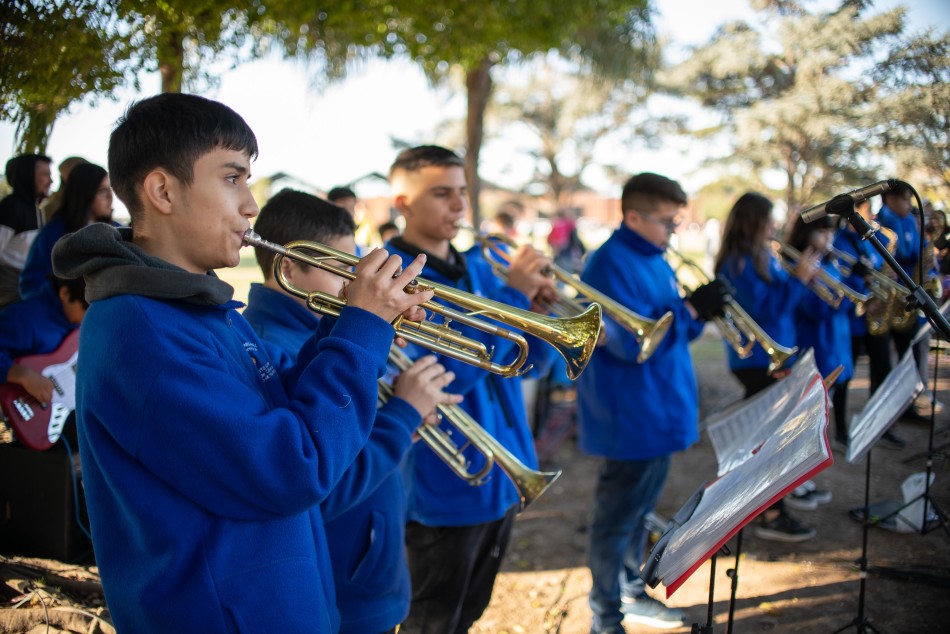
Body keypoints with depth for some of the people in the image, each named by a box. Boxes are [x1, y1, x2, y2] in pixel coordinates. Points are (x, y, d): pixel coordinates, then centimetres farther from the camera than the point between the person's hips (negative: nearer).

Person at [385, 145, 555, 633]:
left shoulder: (476, 271, 8)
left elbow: (526, 358, 11)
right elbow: (441, 375, -27)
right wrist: (511, 294, -25)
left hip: (503, 477, 7)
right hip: (444, 488, -7)